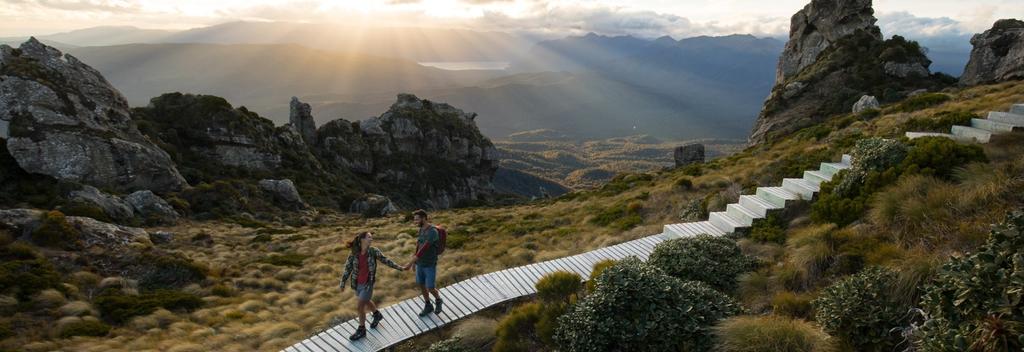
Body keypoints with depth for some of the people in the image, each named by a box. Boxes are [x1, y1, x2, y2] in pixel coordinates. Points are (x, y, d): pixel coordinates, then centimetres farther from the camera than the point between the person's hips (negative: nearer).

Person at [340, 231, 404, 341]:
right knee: (366, 301, 24)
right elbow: (348, 268, -4)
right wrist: (343, 283, -4)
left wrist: (399, 267, -4)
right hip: (358, 283, 4)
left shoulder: (373, 250, -14)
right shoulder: (354, 253, -10)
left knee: (360, 306, -3)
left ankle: (361, 330, 16)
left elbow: (385, 260, -4)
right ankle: (377, 315, 52)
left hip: (368, 283, -4)